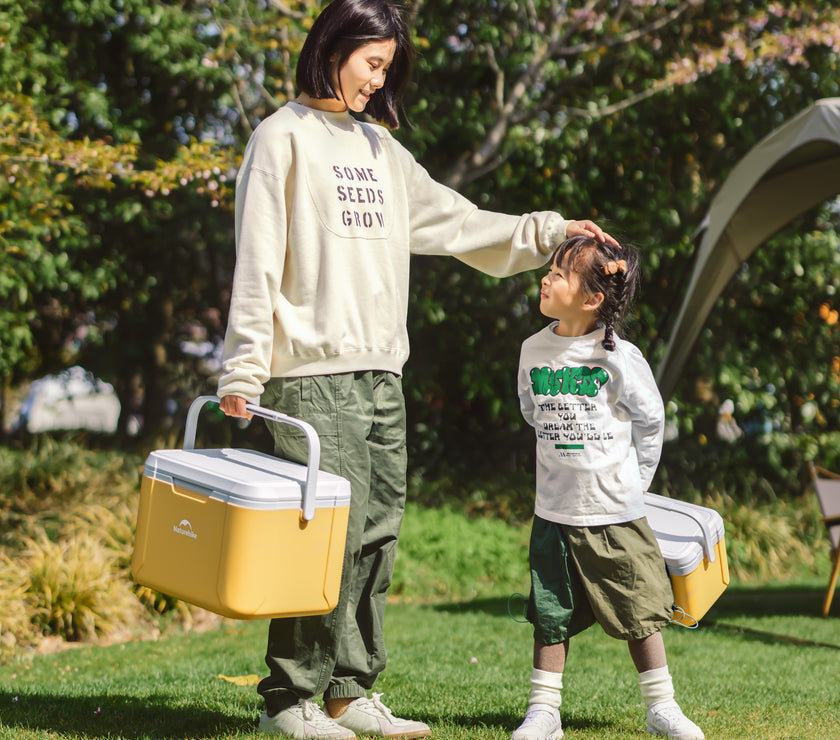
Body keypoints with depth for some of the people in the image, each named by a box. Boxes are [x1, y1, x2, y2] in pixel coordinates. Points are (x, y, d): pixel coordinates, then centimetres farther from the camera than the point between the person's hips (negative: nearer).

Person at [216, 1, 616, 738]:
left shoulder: (381, 147, 19)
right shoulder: (284, 138, -1)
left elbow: (457, 224, 25)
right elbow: (257, 261, -7)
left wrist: (549, 232, 17)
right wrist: (243, 371, -12)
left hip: (382, 373, 7)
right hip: (314, 373, -7)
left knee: (377, 536, 7)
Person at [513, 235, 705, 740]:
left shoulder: (619, 357, -10)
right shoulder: (534, 350, 2)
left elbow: (650, 420, 2)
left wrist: (631, 481, 6)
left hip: (616, 510, -3)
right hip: (554, 510, 3)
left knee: (640, 610, 4)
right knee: (551, 616, 5)